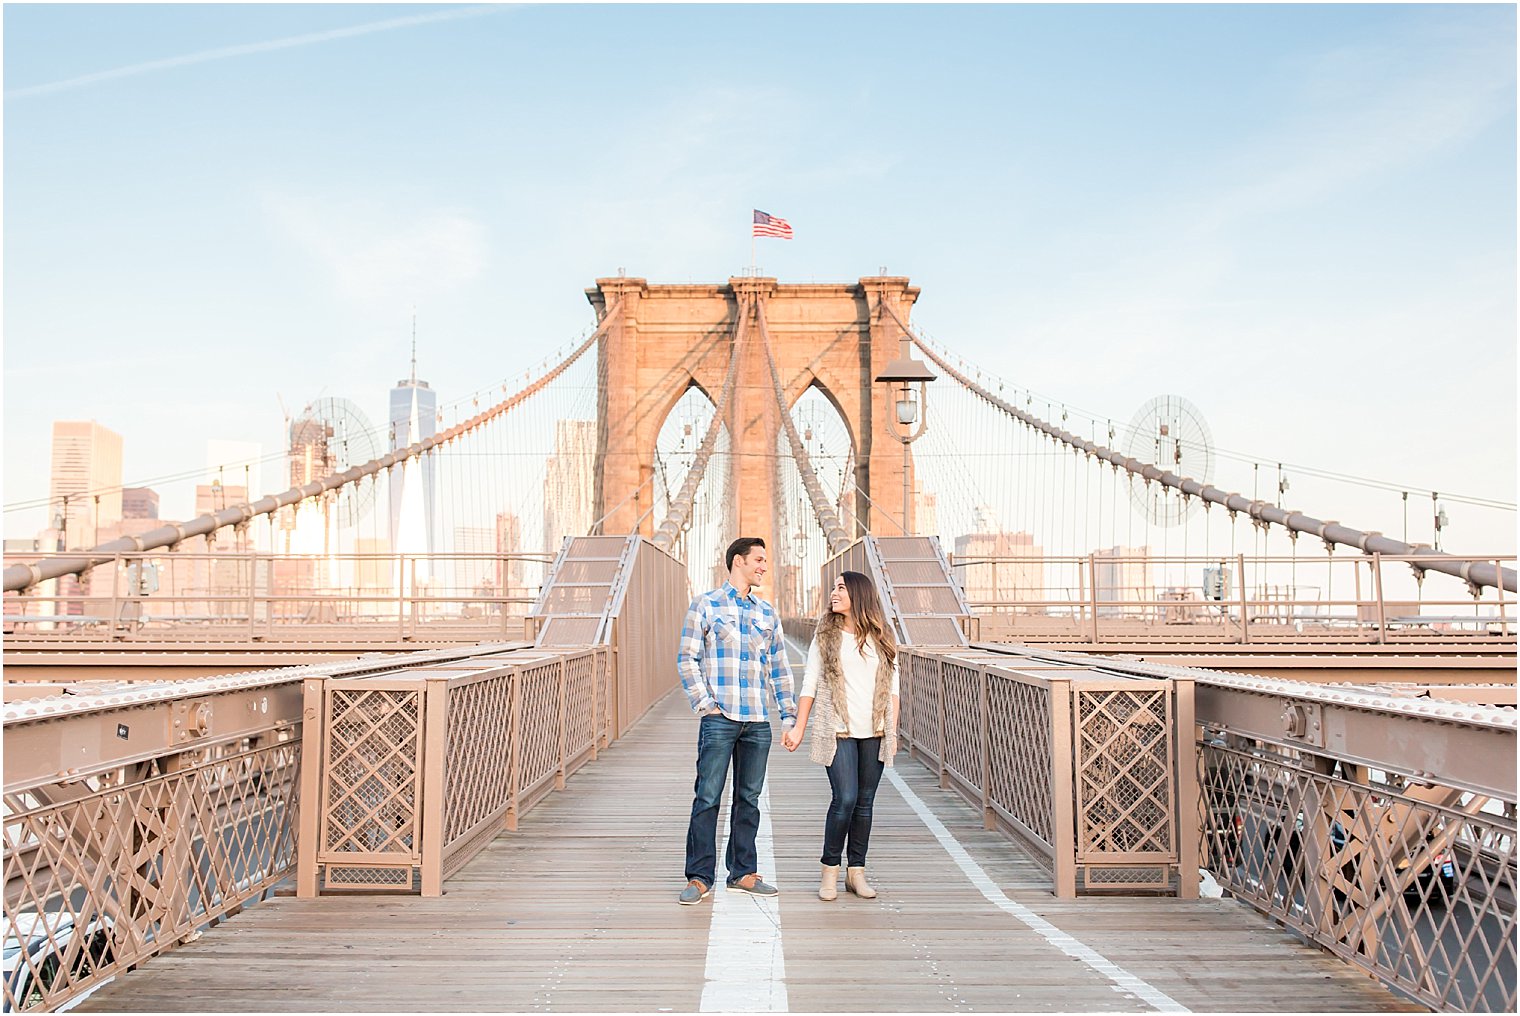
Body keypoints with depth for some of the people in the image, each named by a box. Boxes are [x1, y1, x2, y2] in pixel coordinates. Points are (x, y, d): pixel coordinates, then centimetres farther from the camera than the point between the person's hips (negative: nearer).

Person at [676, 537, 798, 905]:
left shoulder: (767, 613, 15)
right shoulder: (705, 605, 1)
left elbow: (779, 667, 18)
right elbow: (687, 659, -2)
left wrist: (789, 715, 12)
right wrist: (704, 705, -10)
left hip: (758, 722, 5)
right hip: (719, 719, -5)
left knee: (749, 799, 10)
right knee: (708, 798, -3)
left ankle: (743, 872, 19)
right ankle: (700, 877, 5)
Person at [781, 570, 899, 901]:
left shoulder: (882, 638, 8)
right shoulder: (826, 635, 4)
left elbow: (892, 687, 11)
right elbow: (809, 684, 5)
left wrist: (892, 731, 6)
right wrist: (799, 728, 0)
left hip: (874, 732, 2)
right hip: (838, 731, -2)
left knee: (865, 803, 5)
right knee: (845, 799, -11)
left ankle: (856, 871, 16)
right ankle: (830, 870, 5)